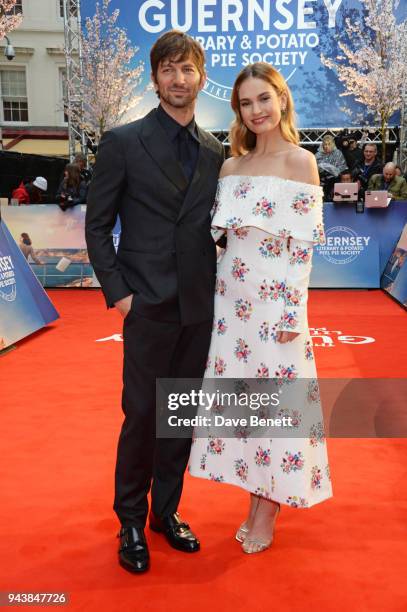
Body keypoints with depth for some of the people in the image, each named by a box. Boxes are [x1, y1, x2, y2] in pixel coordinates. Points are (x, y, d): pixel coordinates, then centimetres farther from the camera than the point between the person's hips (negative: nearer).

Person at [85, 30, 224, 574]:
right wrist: (117, 292, -8)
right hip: (149, 305, -4)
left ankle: (166, 512, 31)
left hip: (200, 306, 4)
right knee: (142, 416, 4)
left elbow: (214, 225, 14)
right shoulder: (123, 142, -2)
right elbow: (97, 226, -2)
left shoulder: (215, 152, 10)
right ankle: (131, 522, 25)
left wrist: (217, 284, 3)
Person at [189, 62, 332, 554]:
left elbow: (303, 245, -9)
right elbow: (223, 234, 12)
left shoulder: (300, 161, -5)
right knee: (240, 394, 11)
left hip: (275, 298, -5)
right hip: (231, 295, 6)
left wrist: (292, 312, -13)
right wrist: (215, 293, 7)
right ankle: (256, 501, 29)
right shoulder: (232, 165, 11)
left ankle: (268, 511, 22)